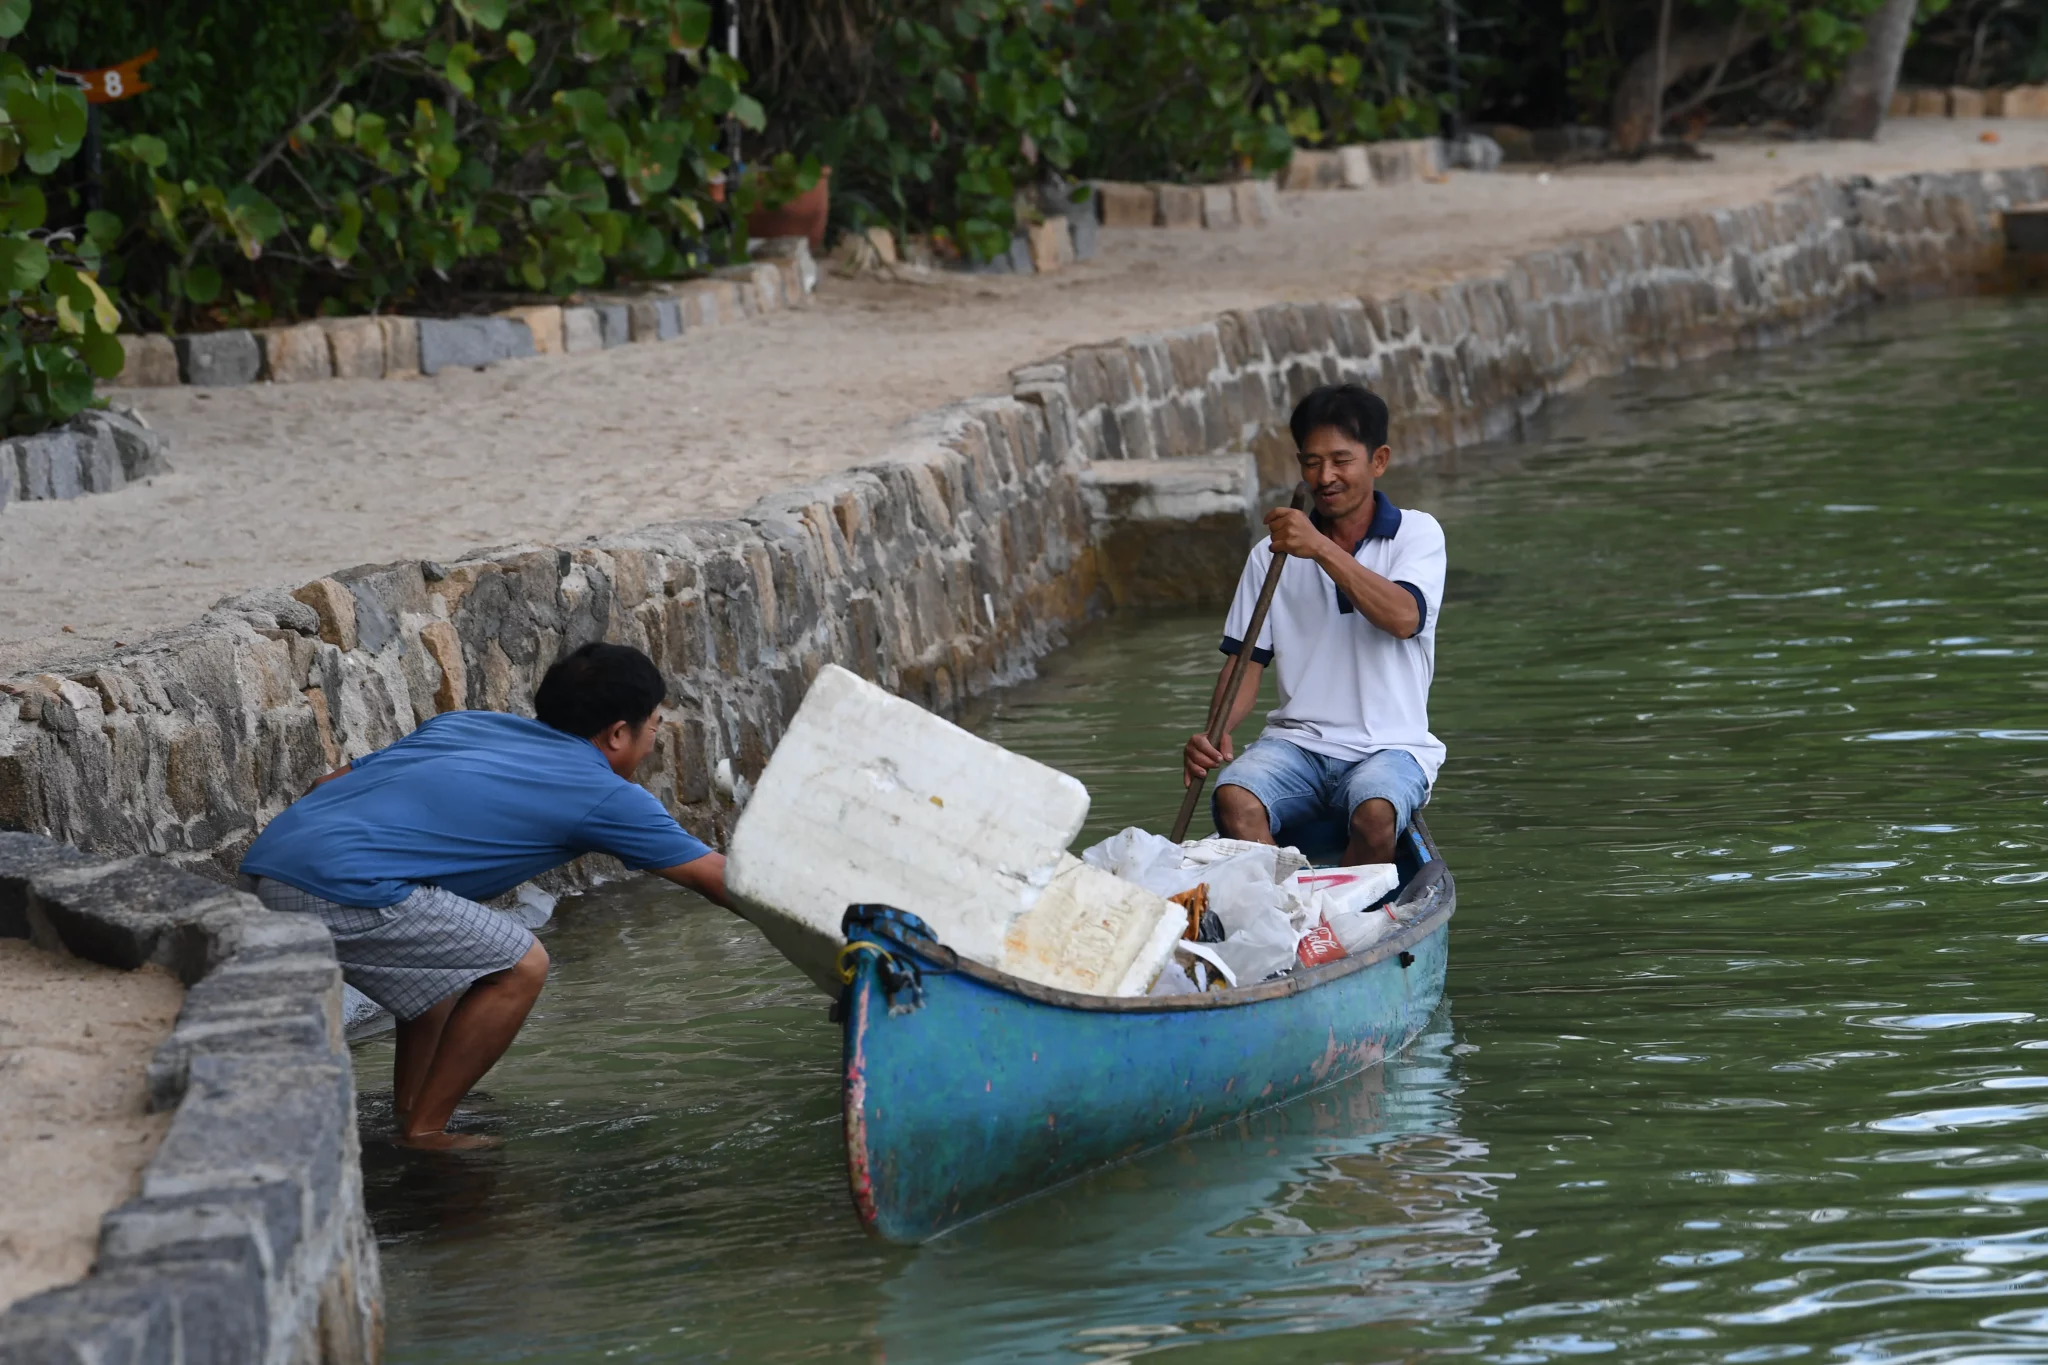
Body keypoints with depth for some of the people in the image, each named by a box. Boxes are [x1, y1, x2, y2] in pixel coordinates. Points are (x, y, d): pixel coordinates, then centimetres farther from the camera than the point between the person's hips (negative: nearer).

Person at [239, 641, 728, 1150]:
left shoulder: (461, 725, 26)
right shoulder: (603, 795, 7)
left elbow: (328, 785, 26)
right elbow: (717, 878, 16)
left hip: (263, 864, 8)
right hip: (338, 888, -8)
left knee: (457, 953, 28)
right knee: (519, 969, 3)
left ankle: (409, 1112, 26)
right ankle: (423, 1135, 8)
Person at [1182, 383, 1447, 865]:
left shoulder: (1416, 533, 5)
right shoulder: (1272, 555, 13)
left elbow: (1403, 618, -15)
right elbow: (1247, 662, 9)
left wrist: (1321, 549, -24)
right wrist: (1216, 731, -12)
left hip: (1389, 746, -2)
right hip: (1296, 741, 2)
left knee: (1374, 812, -35)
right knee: (1234, 799, -29)